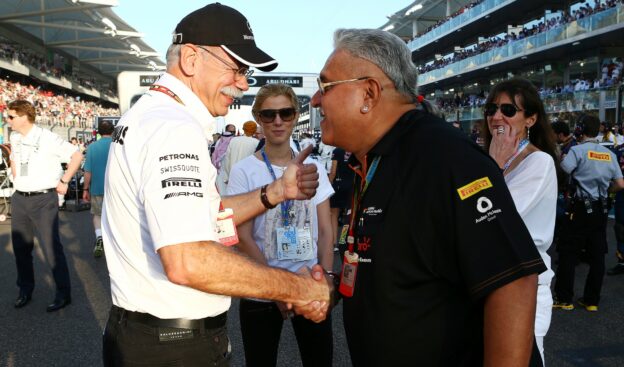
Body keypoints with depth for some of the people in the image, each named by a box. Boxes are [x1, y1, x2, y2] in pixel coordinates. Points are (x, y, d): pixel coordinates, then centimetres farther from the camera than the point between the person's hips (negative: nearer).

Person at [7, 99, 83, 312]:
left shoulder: (47, 138, -13)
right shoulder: (14, 138, 9)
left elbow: (76, 155, -15)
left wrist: (63, 181, -12)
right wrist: (16, 179, 16)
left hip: (43, 200, -7)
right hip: (19, 199, 7)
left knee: (51, 248, -4)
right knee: (20, 247, 14)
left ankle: (63, 294, 6)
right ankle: (25, 290, 30)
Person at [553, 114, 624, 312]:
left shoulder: (577, 150, -8)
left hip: (580, 208, -5)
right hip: (601, 209, 5)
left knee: (568, 253, 3)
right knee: (597, 256, 9)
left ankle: (564, 299, 7)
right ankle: (592, 300, 16)